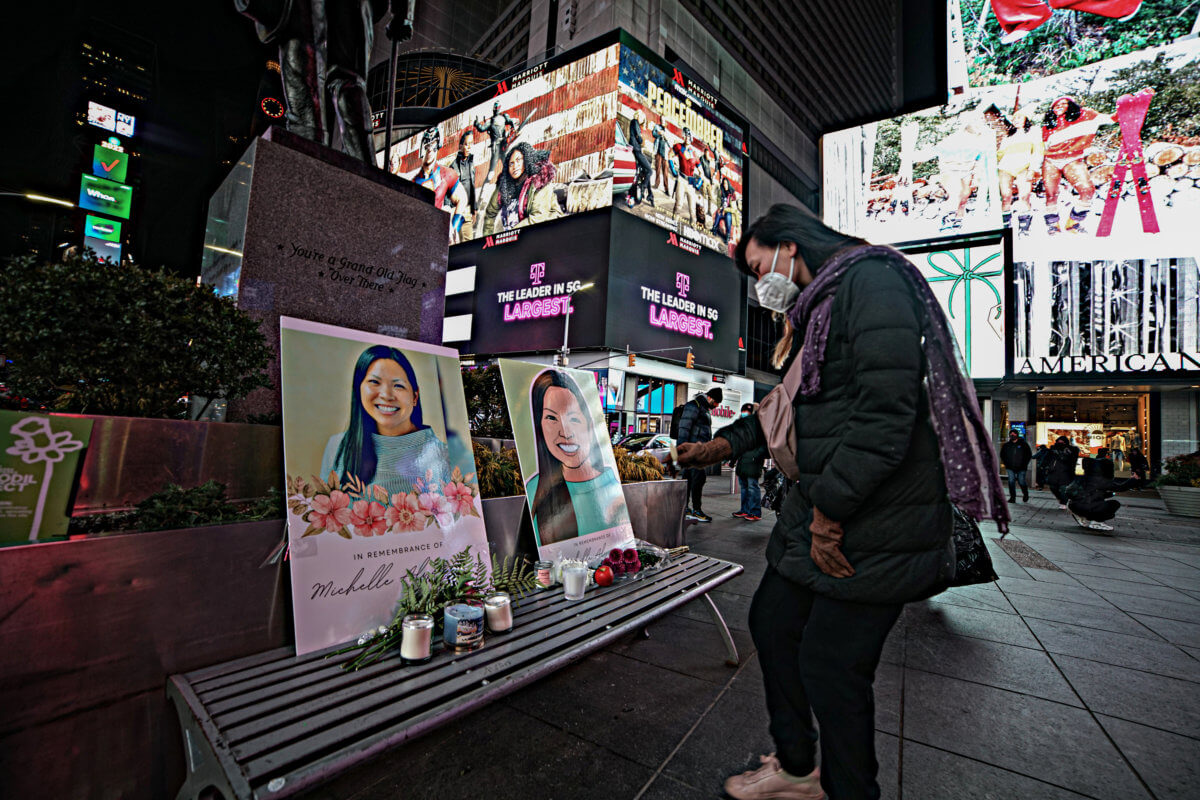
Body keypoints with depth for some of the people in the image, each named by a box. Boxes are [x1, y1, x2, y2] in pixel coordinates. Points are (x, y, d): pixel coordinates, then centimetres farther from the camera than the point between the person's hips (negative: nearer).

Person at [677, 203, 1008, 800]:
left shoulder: (870, 278, -12)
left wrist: (828, 514, -19)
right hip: (823, 508, 10)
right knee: (772, 621, 16)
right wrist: (721, 445, 21)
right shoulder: (817, 308, 18)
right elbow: (789, 408, 25)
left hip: (877, 522, -10)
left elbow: (885, 415, -23)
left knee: (829, 665, 1)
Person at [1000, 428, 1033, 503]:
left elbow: (1029, 455, 5)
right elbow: (1002, 455, 17)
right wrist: (1006, 463, 7)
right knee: (1011, 481, -6)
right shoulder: (1006, 445, 4)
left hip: (1021, 468, -2)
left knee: (1021, 482, 3)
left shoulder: (1023, 444, -1)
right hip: (1010, 468, 2)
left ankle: (1025, 494, 31)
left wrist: (1024, 464, -3)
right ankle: (1012, 497, 1)